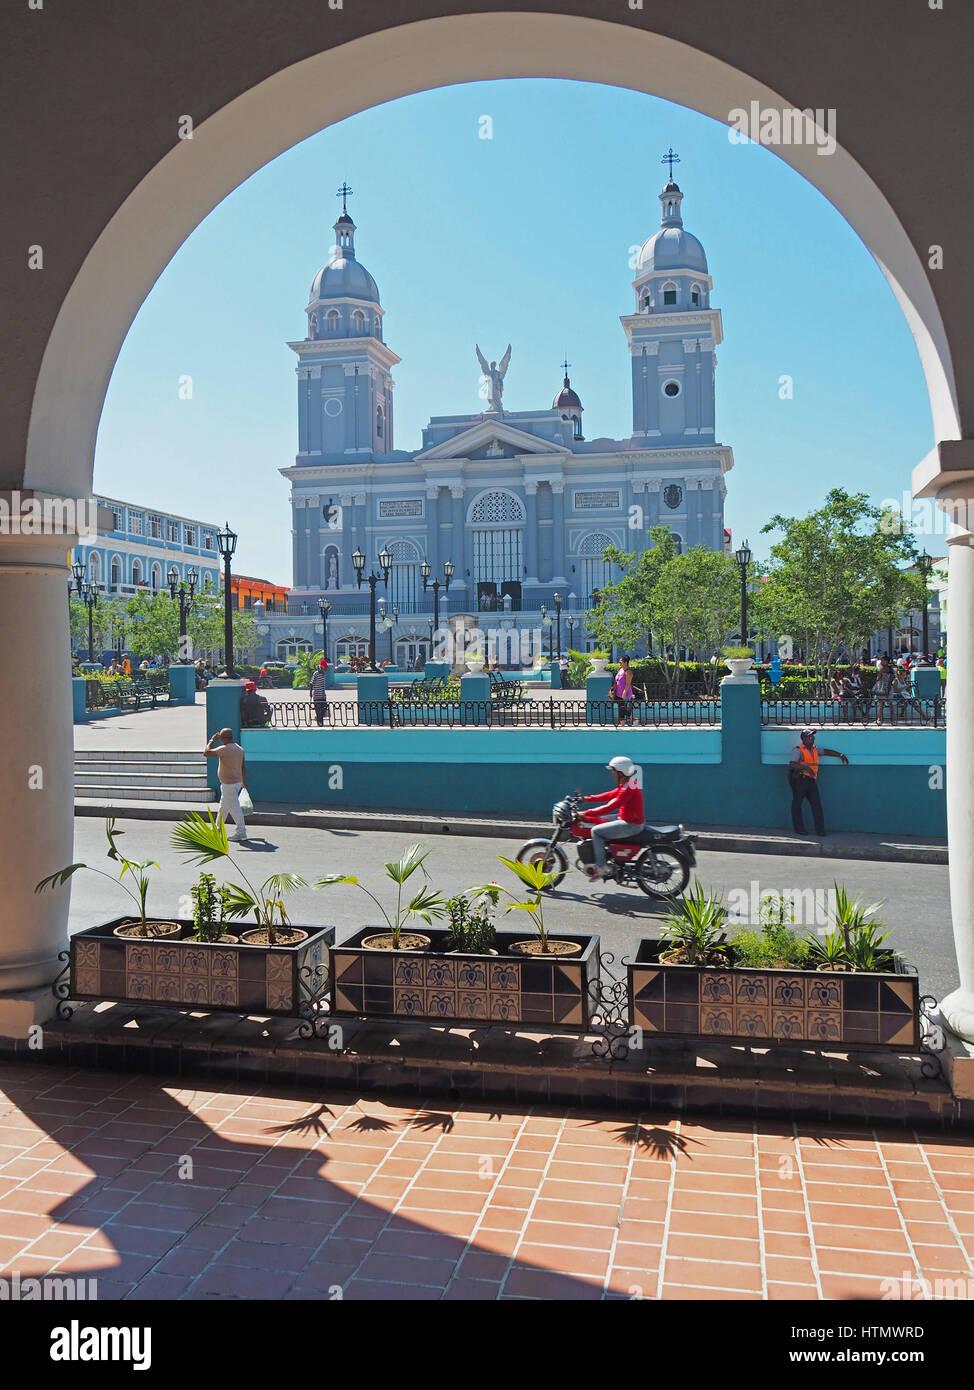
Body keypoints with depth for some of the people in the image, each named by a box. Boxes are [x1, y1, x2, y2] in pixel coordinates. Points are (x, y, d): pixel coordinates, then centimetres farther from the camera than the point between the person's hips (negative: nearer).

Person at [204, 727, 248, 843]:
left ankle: (242, 834, -2)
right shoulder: (240, 749, 7)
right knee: (223, 807, 21)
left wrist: (212, 740, -3)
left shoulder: (225, 749, -19)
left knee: (234, 808, -4)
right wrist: (244, 781, 21)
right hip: (237, 781, 9)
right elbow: (243, 767, 13)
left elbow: (206, 753, -15)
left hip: (229, 784, -9)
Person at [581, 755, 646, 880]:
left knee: (596, 831, -11)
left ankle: (601, 867, -12)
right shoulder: (628, 783, 9)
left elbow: (611, 806, -27)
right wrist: (588, 798, 12)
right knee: (601, 822, 23)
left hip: (631, 825, -10)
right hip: (635, 822, 10)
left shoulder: (628, 788, -22)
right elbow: (610, 795, 15)